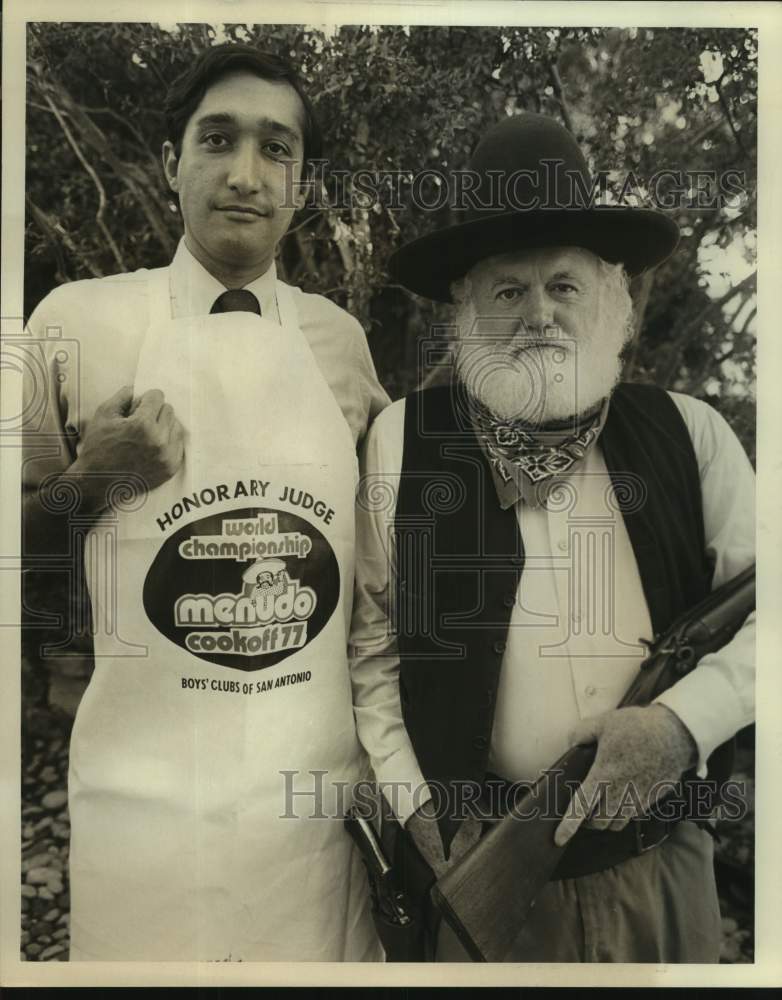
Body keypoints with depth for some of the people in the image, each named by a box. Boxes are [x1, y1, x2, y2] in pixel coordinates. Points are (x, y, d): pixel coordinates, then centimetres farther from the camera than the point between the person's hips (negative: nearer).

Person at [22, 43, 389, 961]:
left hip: (320, 780, 3)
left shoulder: (339, 337, 3)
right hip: (146, 787, -2)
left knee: (322, 957, 17)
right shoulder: (78, 320, -5)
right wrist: (96, 484, -15)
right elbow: (25, 531, 4)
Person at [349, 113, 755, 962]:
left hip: (659, 863, 2)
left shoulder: (686, 435, -2)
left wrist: (683, 723, -15)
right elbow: (369, 644, -1)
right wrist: (414, 801, -7)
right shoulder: (402, 441, -6)